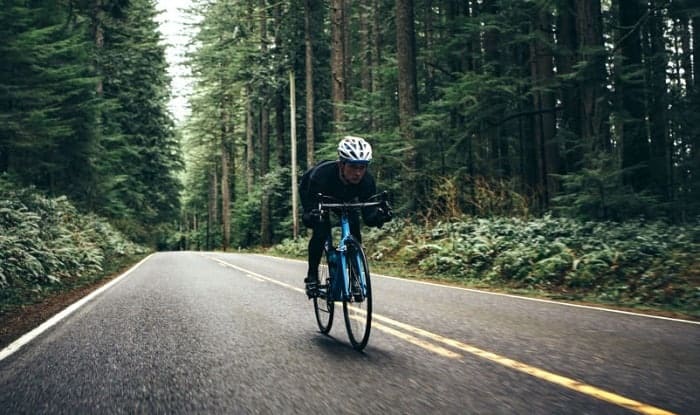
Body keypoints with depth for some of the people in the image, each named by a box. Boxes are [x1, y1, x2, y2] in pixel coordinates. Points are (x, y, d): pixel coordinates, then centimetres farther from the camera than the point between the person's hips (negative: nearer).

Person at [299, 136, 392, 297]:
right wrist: (311, 216, -66)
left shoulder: (367, 180, -32)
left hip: (345, 199, 3)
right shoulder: (321, 174, -42)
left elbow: (368, 217, -29)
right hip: (316, 197, -3)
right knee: (321, 231, -24)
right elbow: (308, 216, -43)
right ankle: (312, 276, -6)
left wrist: (379, 215, -51)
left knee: (354, 232, -15)